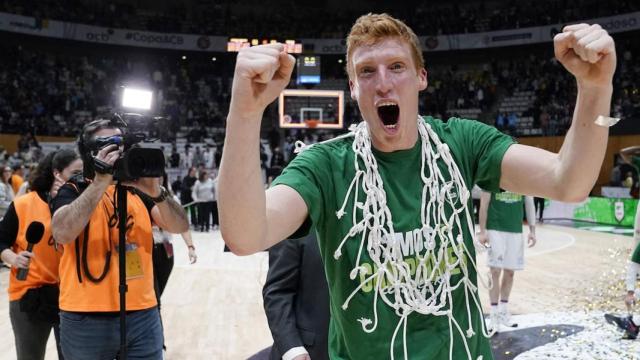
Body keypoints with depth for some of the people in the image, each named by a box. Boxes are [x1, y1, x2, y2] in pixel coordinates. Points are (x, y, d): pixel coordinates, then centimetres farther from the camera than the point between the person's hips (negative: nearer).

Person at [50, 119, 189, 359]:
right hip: (87, 318, -3)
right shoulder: (74, 190, 0)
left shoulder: (138, 191, 9)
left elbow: (180, 226, -3)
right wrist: (101, 181, -22)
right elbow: (62, 233, -21)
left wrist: (156, 192, -19)